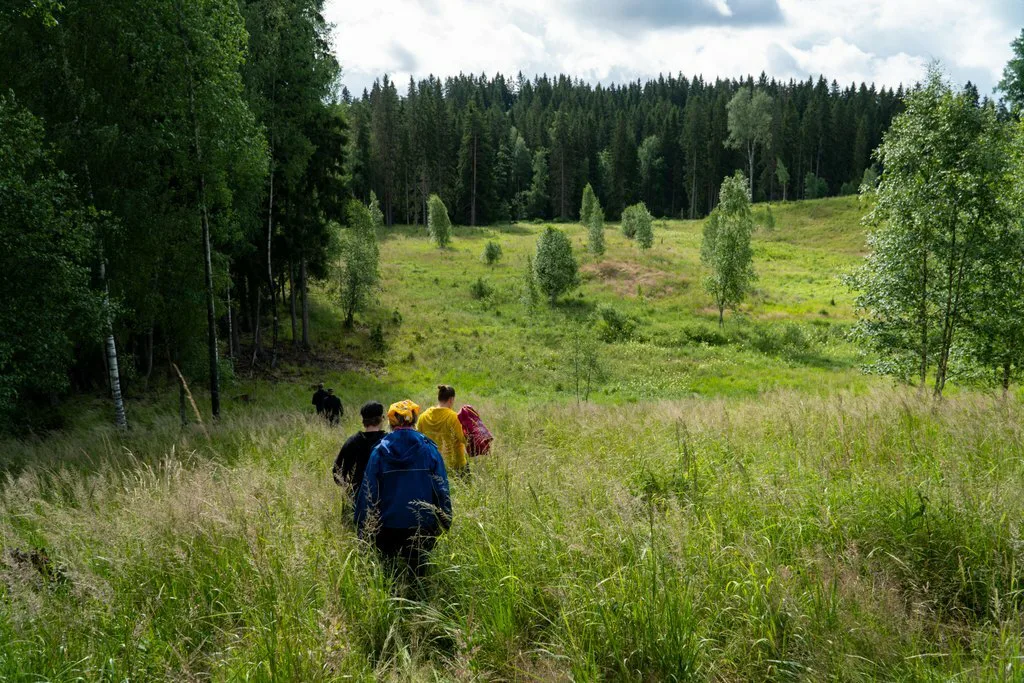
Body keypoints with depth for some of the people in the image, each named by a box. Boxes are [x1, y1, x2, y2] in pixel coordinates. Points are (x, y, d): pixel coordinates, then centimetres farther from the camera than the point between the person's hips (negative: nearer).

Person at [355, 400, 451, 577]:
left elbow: (368, 491, -2)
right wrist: (444, 522, 4)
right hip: (423, 527, 0)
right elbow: (441, 488, -3)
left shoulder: (379, 451, -3)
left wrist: (364, 529, 4)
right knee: (418, 570, 11)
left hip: (388, 526, 0)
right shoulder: (429, 449, -3)